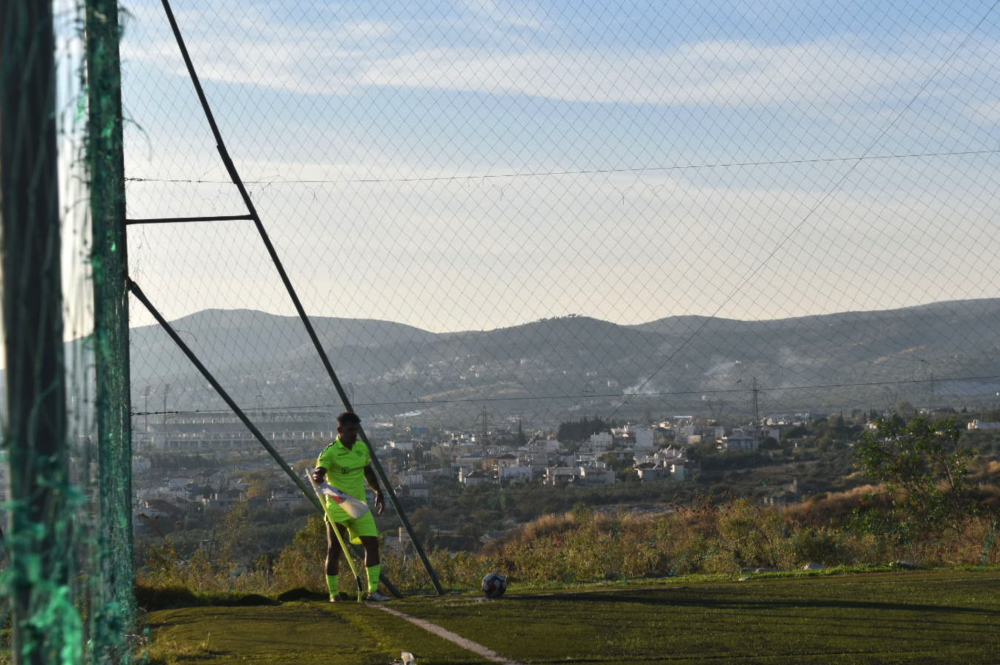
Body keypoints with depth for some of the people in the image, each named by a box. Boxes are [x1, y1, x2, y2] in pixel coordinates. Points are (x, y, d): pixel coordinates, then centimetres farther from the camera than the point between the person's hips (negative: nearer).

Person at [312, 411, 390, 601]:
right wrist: (317, 476, -51)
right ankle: (334, 593, 11)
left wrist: (379, 493, 26)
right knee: (334, 549, 2)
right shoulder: (330, 452, -13)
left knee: (372, 543, -5)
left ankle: (373, 590, -2)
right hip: (337, 509, -5)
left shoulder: (362, 448, 6)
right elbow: (318, 472, -28)